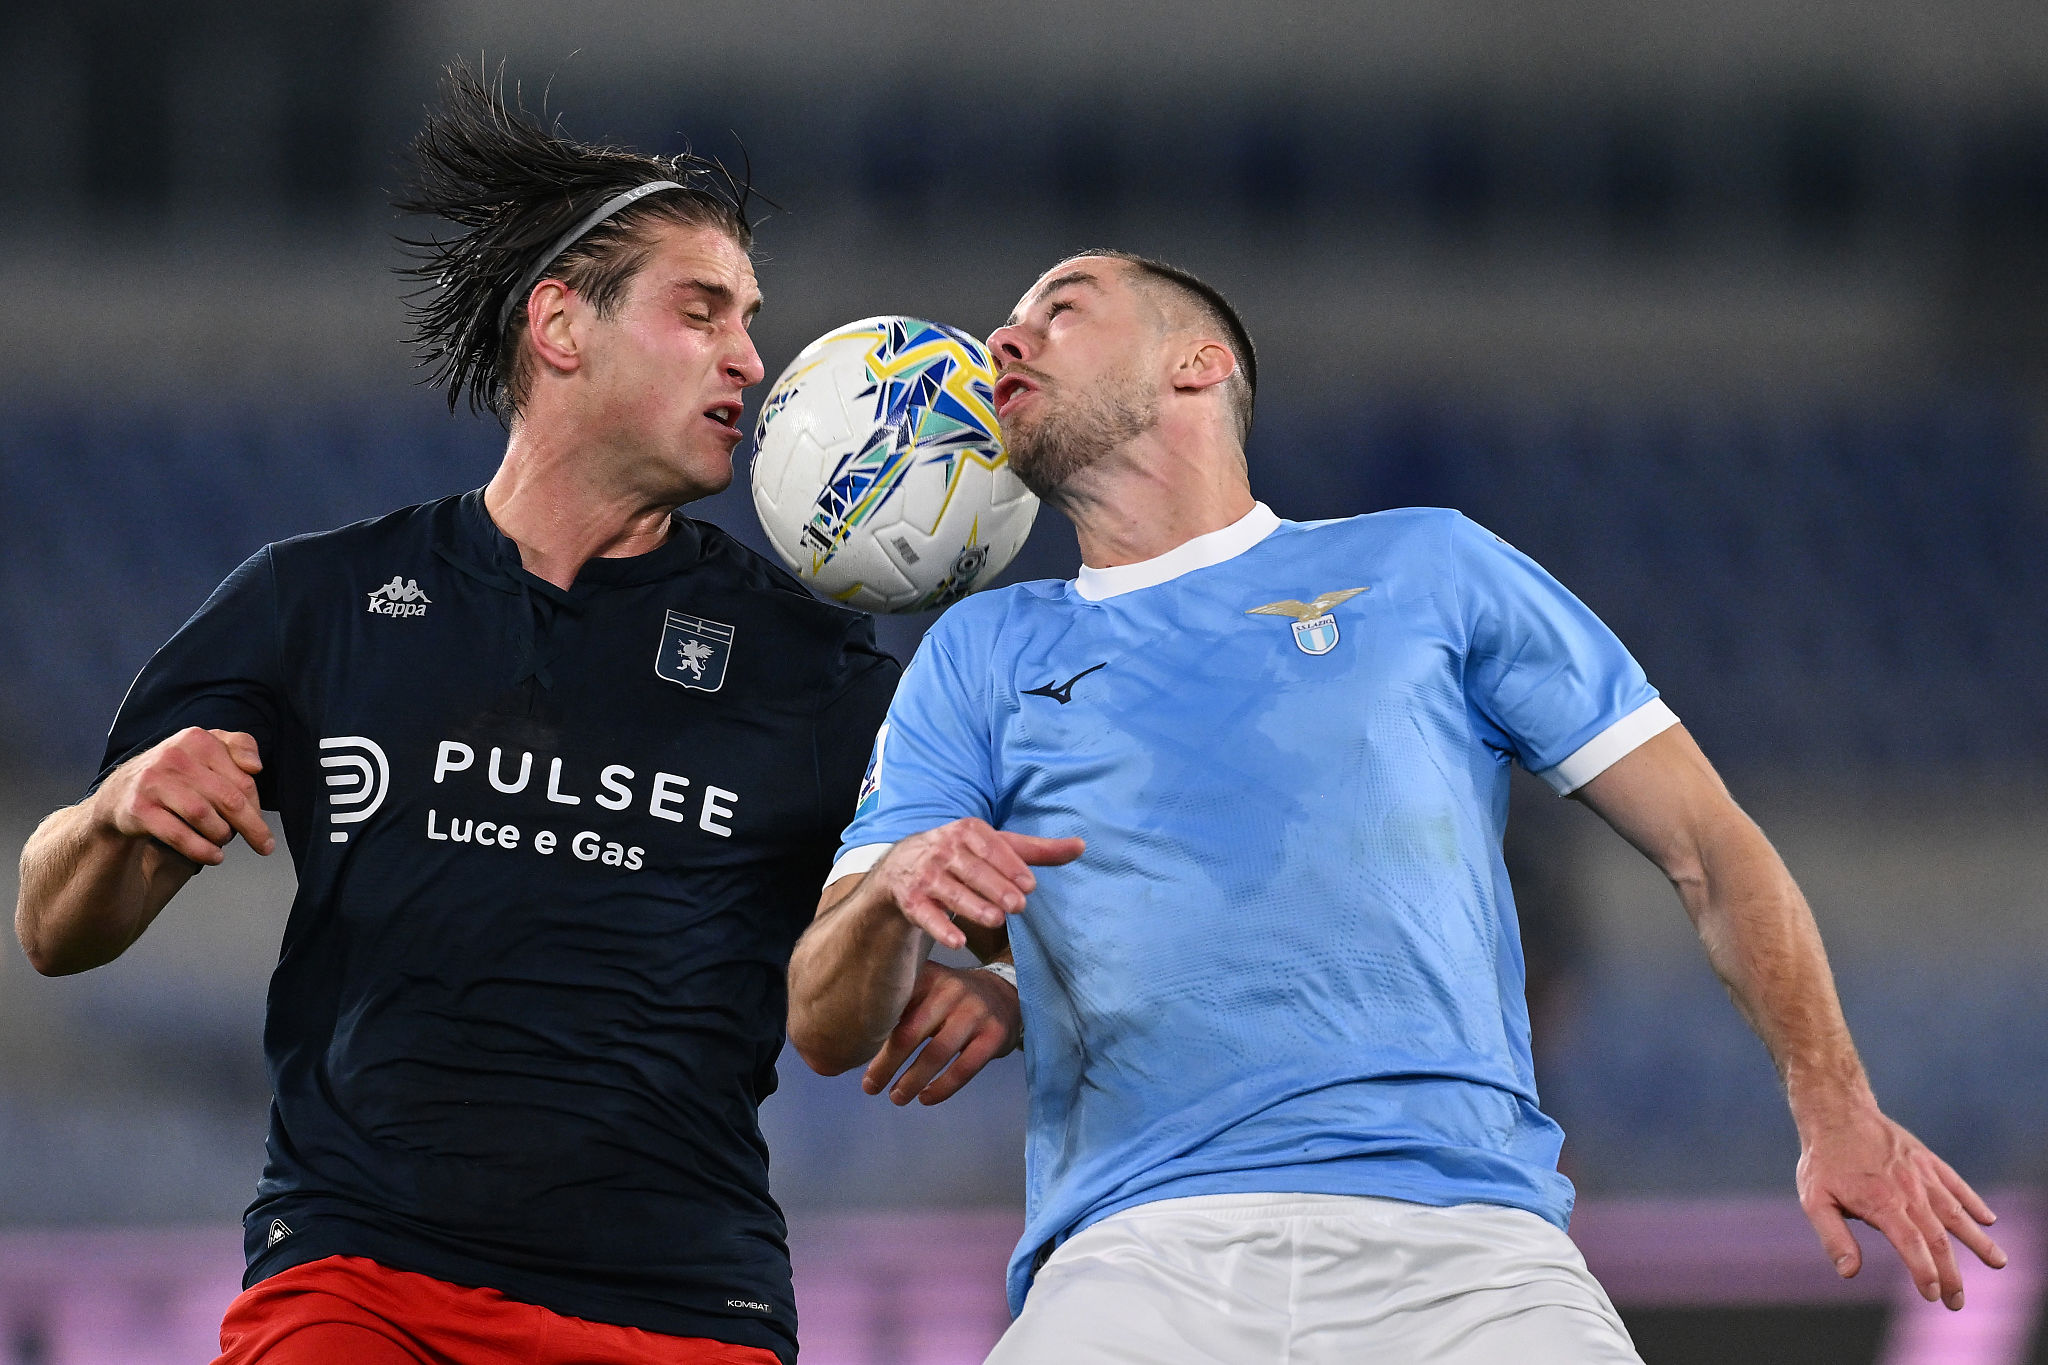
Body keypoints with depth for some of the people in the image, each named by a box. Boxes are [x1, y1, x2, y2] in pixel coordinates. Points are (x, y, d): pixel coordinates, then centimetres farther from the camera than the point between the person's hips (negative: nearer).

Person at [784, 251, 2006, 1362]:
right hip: (1142, 1256, 0)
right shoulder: (984, 655, 23)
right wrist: (896, 895, -9)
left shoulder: (1425, 568, 19)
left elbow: (1708, 847, 16)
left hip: (1463, 1248, 0)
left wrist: (1836, 1108, 1)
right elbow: (827, 1029, 15)